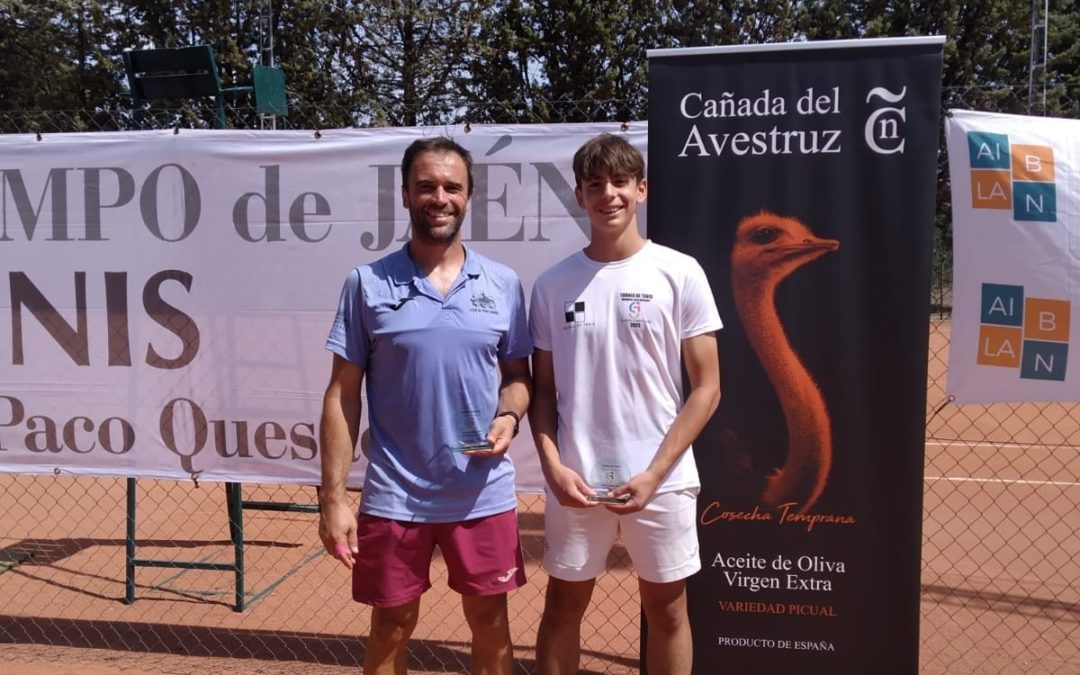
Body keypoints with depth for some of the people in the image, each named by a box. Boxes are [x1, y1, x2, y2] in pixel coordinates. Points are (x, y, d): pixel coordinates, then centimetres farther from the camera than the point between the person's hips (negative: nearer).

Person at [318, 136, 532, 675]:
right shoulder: (367, 284, -3)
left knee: (491, 625, 14)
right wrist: (333, 496, -6)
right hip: (394, 496, -1)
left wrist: (509, 418, -12)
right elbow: (343, 394, -2)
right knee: (391, 630, 13)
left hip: (484, 495, 2)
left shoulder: (503, 284, 1)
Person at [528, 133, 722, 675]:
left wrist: (654, 474, -11)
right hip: (575, 482, 2)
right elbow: (543, 388, 8)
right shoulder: (553, 284, 3)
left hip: (660, 481, -1)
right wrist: (554, 466, -6)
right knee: (563, 606, 14)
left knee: (666, 609, 13)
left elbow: (706, 388, -4)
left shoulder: (680, 273, -4)